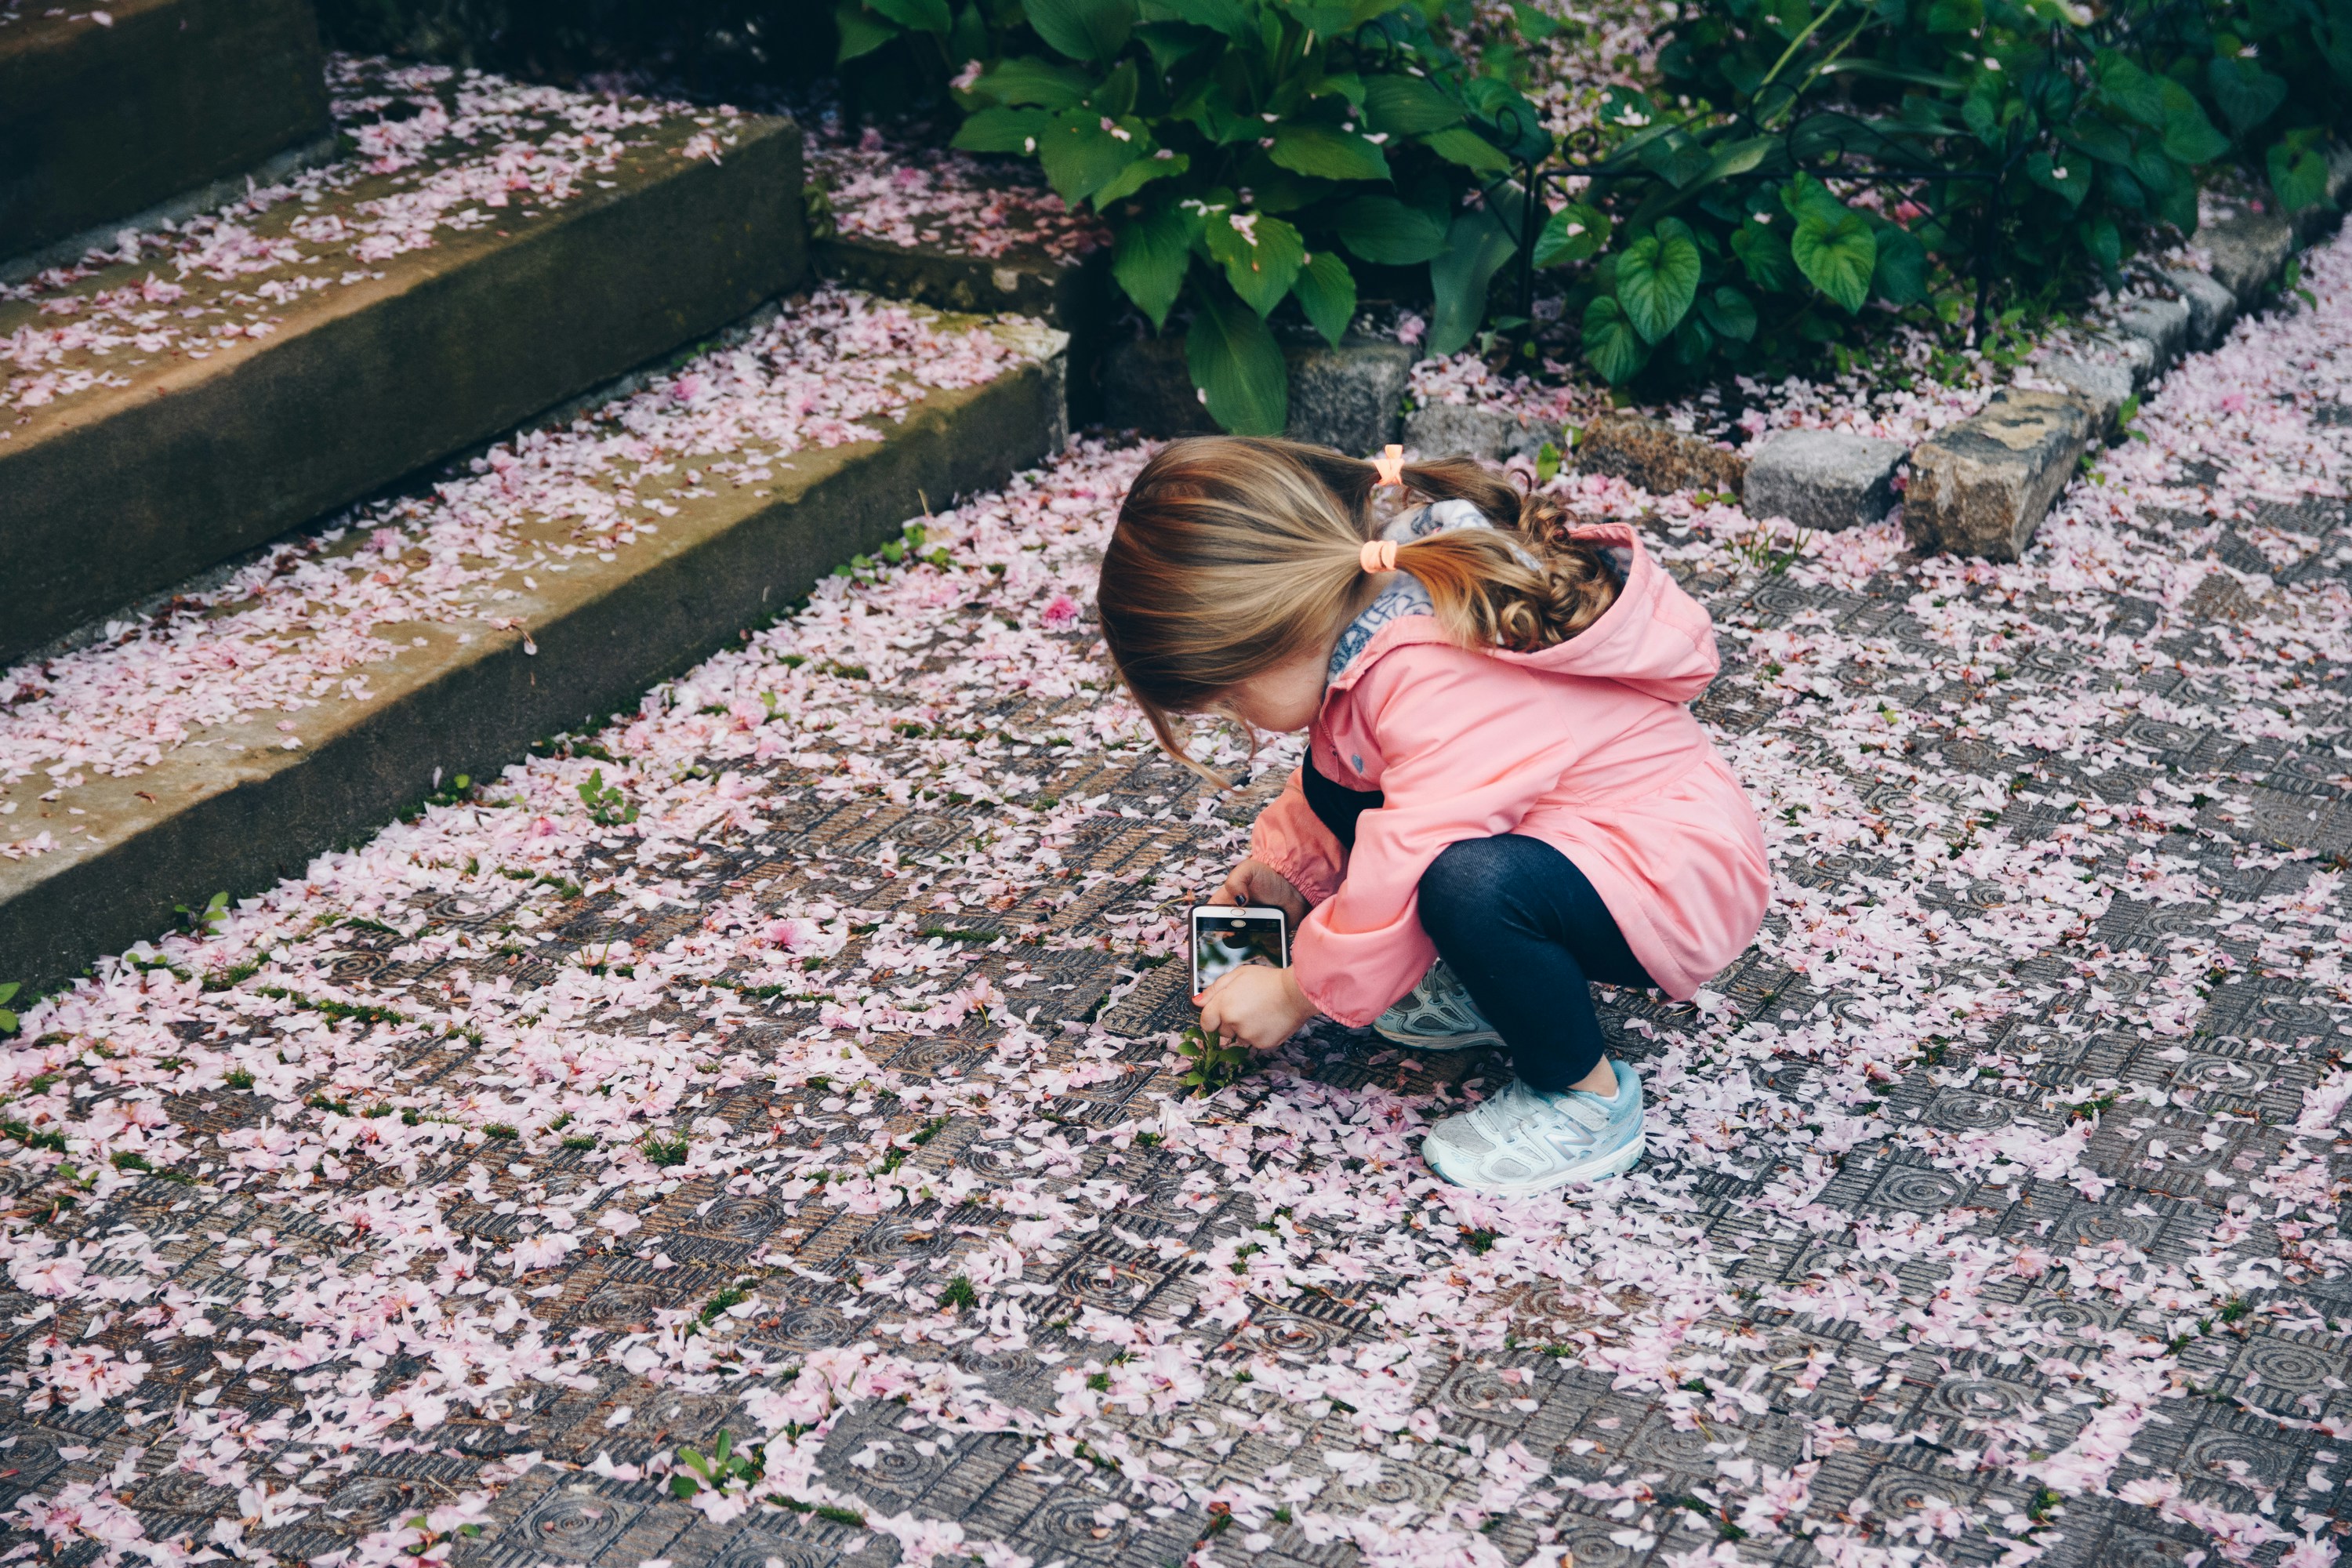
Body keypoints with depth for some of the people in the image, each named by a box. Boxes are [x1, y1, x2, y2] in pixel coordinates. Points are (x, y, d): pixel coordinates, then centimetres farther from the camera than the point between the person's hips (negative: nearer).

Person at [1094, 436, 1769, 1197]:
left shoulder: (1442, 683, -32)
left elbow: (1408, 872, -27)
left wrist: (1296, 994, -14)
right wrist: (1287, 866, 15)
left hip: (1680, 878, -10)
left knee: (1472, 885, -38)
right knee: (1335, 784, 7)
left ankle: (1587, 1100, -14)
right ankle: (1490, 985, 12)